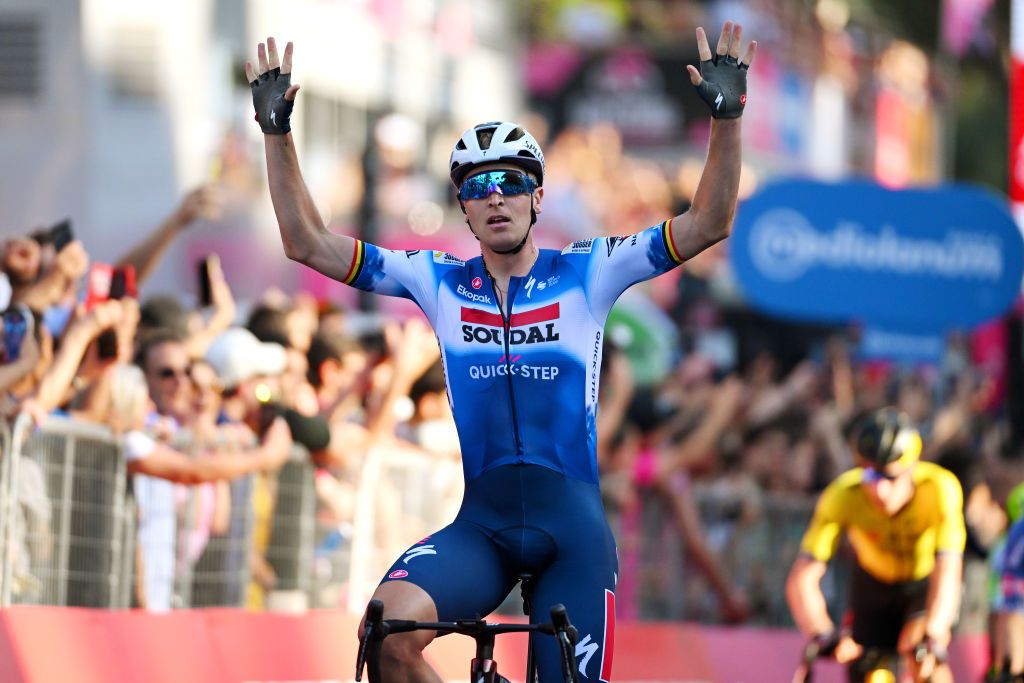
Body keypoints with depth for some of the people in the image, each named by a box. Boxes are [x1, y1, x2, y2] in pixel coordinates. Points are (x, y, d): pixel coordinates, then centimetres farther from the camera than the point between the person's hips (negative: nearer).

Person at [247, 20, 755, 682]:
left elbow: (707, 225, -3)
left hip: (572, 524, 0)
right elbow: (309, 243, 5)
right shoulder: (439, 282, 7)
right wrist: (277, 130, -3)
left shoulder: (588, 274, 3)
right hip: (480, 521, 0)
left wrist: (727, 116, -15)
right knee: (392, 626, -28)